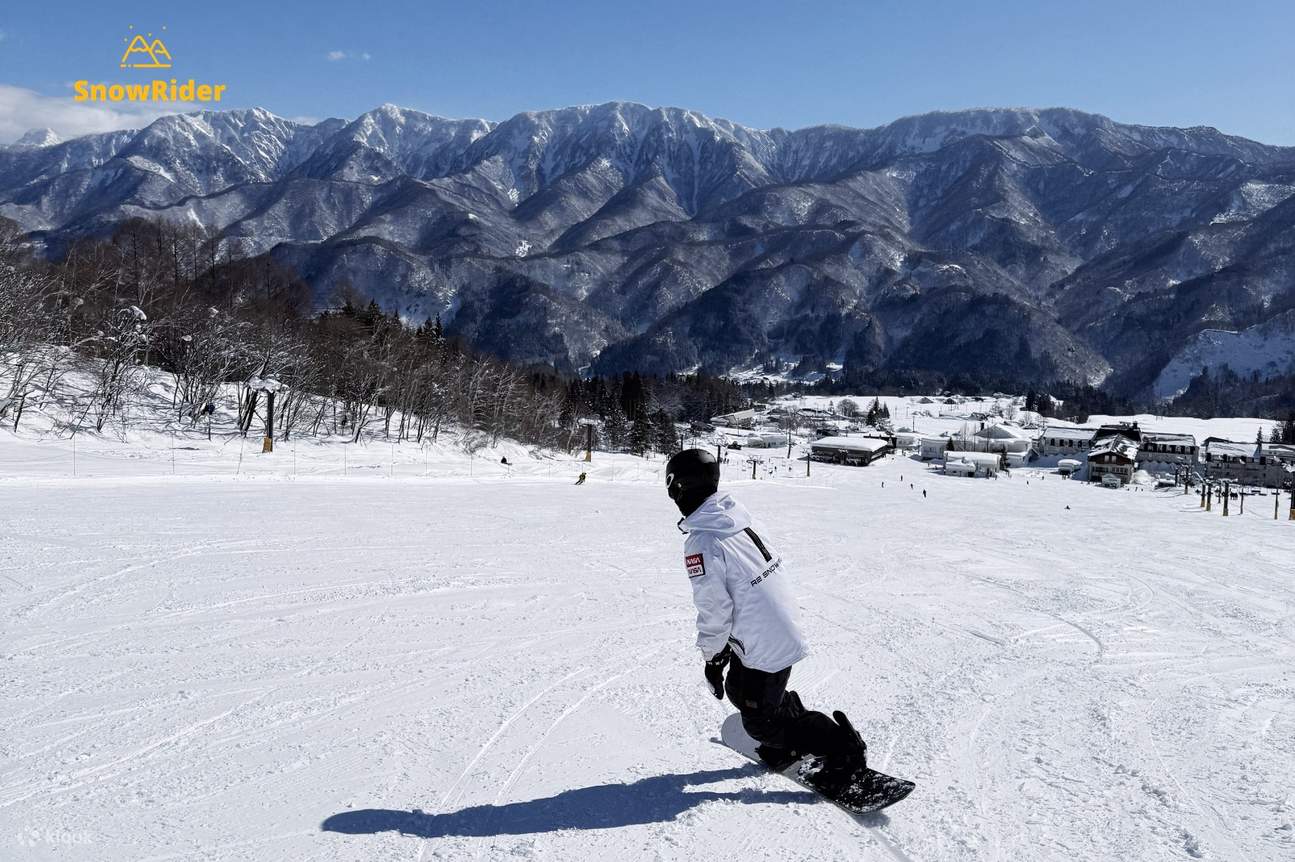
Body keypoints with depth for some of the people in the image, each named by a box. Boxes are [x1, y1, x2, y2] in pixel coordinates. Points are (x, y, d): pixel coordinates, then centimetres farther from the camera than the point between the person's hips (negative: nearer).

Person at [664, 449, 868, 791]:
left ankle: (843, 747, 10)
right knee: (739, 690, 26)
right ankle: (789, 742, 36)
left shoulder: (701, 543, -24)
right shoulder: (741, 517, 2)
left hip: (763, 648, -9)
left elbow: (714, 607, -21)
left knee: (760, 723, 8)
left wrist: (712, 657, -5)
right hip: (785, 631, 9)